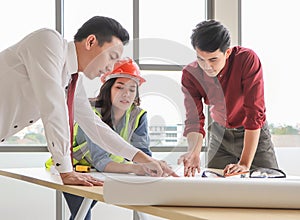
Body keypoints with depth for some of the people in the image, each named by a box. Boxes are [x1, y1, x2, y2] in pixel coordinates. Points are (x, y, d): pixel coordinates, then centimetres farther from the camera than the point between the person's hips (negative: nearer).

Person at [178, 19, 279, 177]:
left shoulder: (247, 59, -29)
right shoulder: (190, 74, -18)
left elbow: (254, 114, -31)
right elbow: (194, 120, -20)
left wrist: (245, 164, -35)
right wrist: (194, 152, -42)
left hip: (255, 134, -2)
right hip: (220, 134, 2)